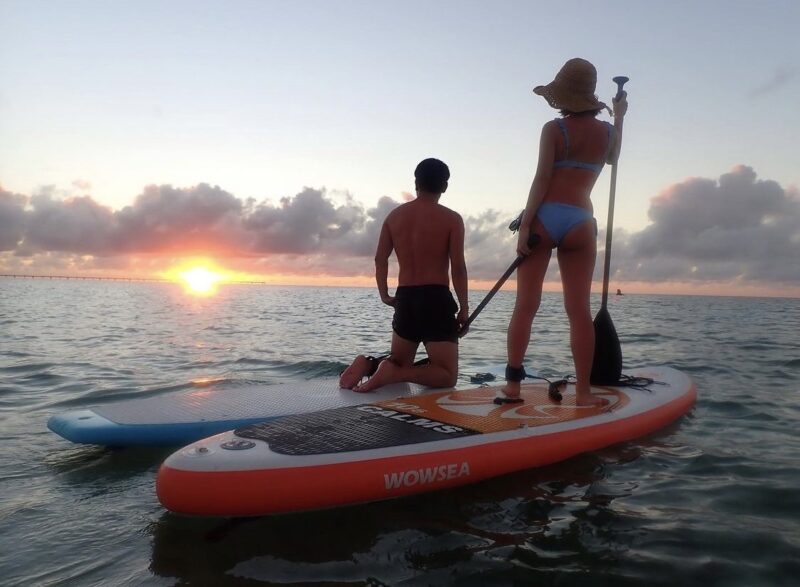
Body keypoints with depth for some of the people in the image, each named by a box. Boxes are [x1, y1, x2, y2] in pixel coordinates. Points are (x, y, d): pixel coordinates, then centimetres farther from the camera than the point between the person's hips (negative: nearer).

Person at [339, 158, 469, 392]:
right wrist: (464, 307, -1)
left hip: (404, 299, 5)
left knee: (399, 362, 24)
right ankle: (392, 373, -22)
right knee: (447, 375, 2)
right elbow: (458, 268, -9)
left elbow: (380, 259, 7)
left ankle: (368, 364, -7)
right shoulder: (451, 219, -4)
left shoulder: (395, 215, 9)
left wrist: (384, 295, 18)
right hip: (437, 299, -5)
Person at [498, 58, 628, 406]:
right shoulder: (607, 131, 11)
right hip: (580, 222, 2)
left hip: (544, 218, -2)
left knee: (525, 305, 1)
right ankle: (583, 391, 6)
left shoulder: (554, 129, -1)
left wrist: (525, 225, -10)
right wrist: (620, 118, 46)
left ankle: (512, 385, 2)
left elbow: (542, 179, -9)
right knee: (579, 310, 4)